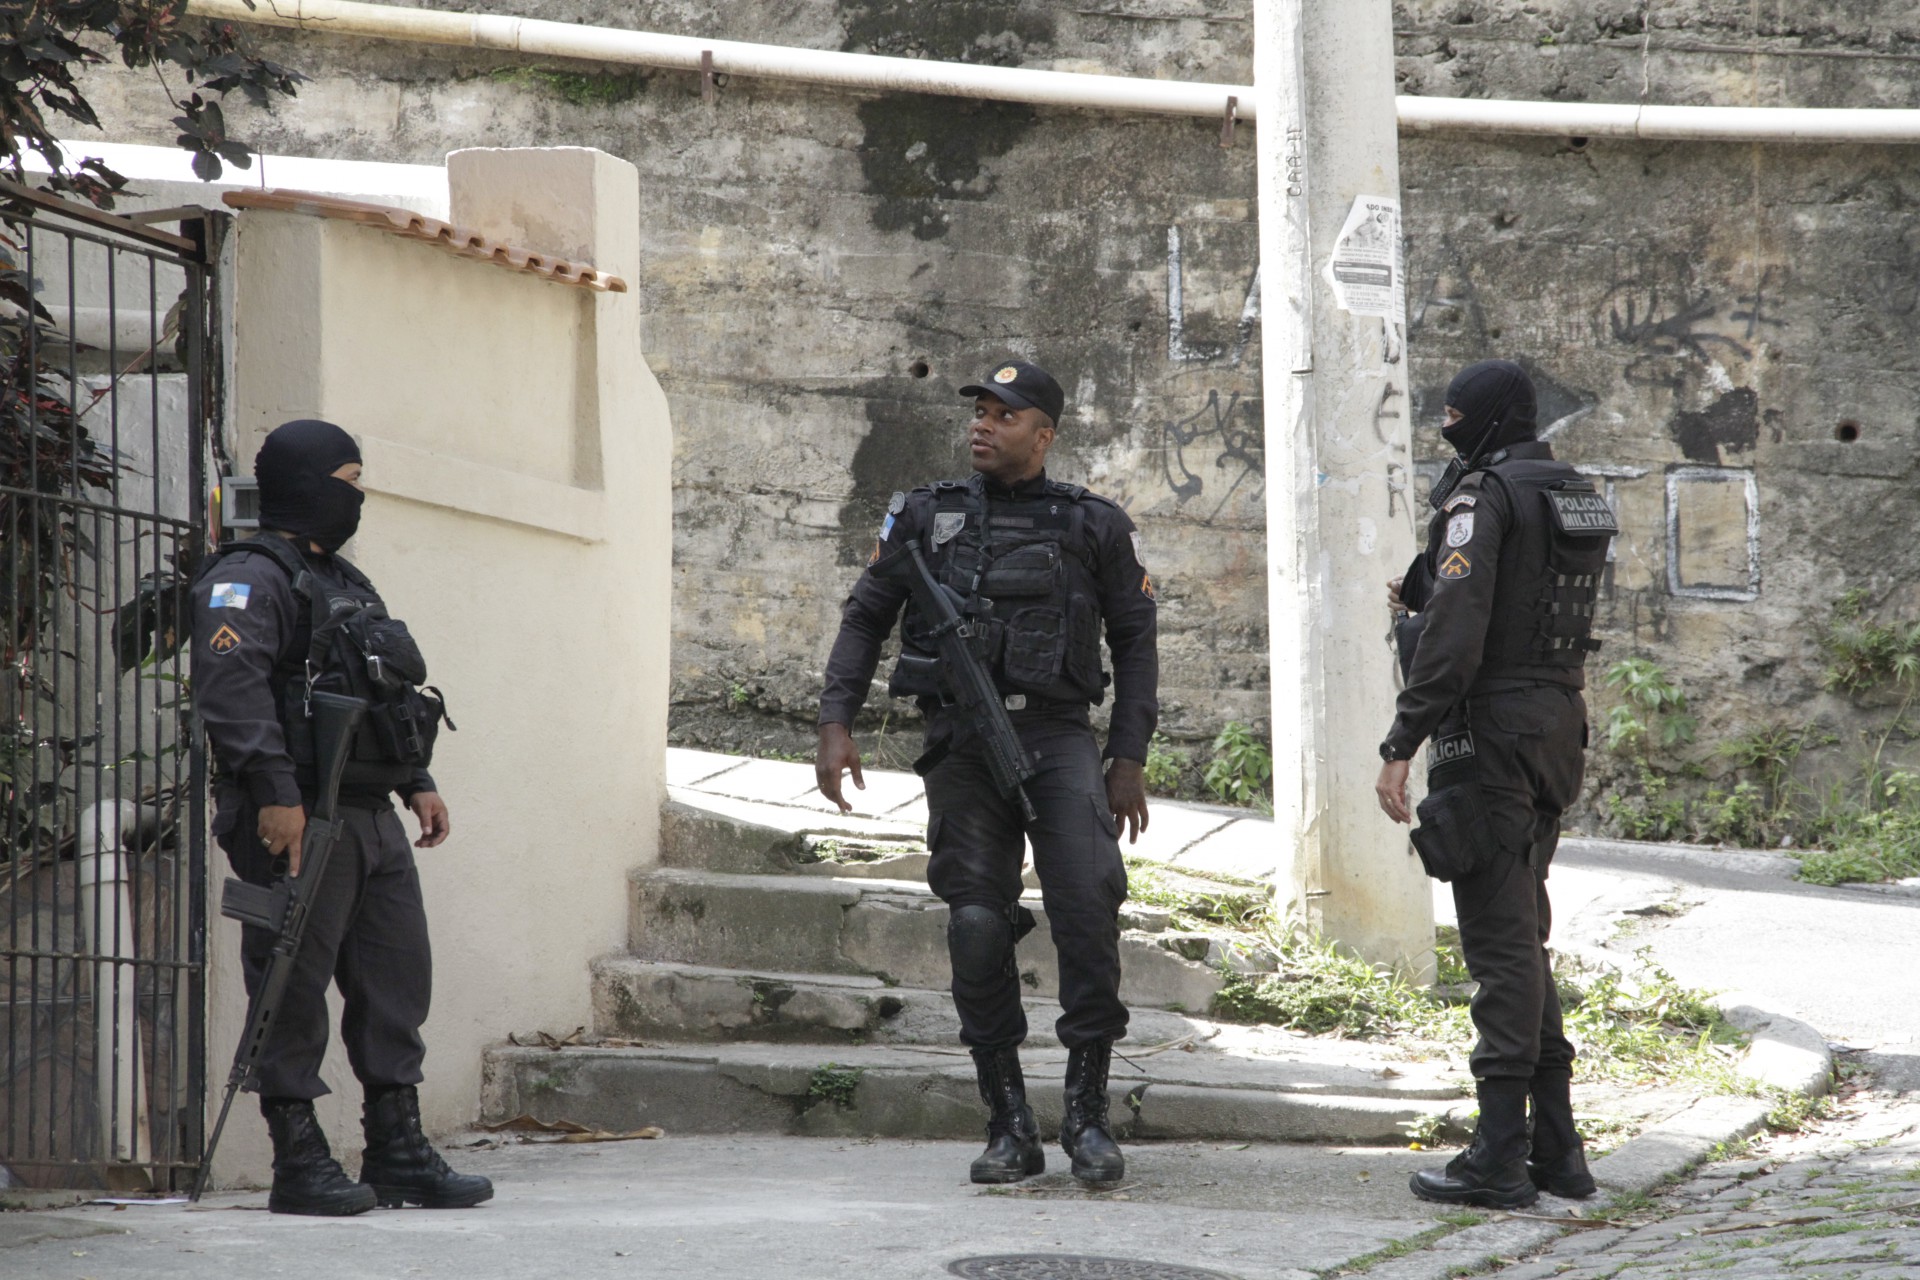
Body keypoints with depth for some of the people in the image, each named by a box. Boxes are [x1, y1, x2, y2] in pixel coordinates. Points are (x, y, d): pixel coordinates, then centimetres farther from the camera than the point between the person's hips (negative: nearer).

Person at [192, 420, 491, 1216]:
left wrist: (416, 782, 21)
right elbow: (231, 686, -22)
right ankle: (300, 1165, -2)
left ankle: (398, 1153, 13)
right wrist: (274, 792, -28)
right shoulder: (249, 580, -9)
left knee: (396, 982, 8)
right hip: (297, 821, -9)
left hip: (370, 820, 9)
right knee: (294, 992, -5)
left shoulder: (344, 583, 22)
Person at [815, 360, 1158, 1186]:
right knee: (977, 928, -3)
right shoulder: (925, 518, 11)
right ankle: (1010, 1130, 5)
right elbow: (864, 620, 14)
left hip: (1058, 736, -1)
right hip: (962, 742, 1)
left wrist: (1130, 759, 3)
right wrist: (836, 724, 2)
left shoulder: (1094, 527, 8)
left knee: (1088, 908, -18)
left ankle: (1087, 1118, -9)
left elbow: (1134, 639, 11)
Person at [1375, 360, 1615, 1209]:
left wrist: (1401, 746, -18)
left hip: (1490, 731, -9)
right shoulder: (1576, 497, 14)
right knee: (1522, 935, 15)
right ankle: (1556, 1147, 15)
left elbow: (1456, 636, -20)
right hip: (1559, 726, 9)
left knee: (1499, 939, -8)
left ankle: (1500, 1155, -8)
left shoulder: (1482, 497, -13)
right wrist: (1422, 599, 23)